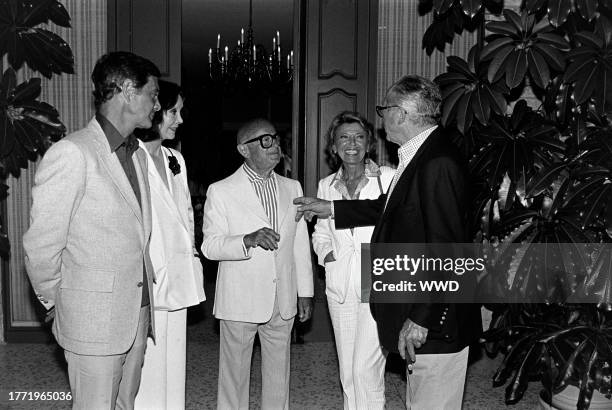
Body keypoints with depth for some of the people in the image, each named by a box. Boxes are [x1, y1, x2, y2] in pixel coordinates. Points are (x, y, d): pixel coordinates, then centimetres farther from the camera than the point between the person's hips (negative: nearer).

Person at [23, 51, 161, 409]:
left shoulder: (139, 154, 12)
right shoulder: (72, 153, -15)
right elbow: (41, 243, -11)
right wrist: (54, 300, 1)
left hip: (138, 313, 7)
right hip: (94, 319, -7)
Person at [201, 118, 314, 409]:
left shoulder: (292, 188, 9)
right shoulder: (221, 192, -5)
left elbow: (300, 243, 11)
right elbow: (209, 246, -8)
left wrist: (305, 292, 10)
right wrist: (248, 240, -25)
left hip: (283, 303, 4)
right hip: (240, 302, -3)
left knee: (278, 375, 14)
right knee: (234, 375, 8)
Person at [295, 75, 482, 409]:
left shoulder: (438, 163, -22)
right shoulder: (419, 157, 9)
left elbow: (444, 250, -25)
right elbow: (388, 207, 22)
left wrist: (421, 319, -23)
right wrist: (330, 209, 26)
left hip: (434, 323, -10)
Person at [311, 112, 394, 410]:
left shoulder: (388, 177, -3)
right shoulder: (326, 185, 11)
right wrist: (326, 252, 2)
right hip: (340, 288, 4)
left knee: (366, 369, -7)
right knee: (347, 372, 12)